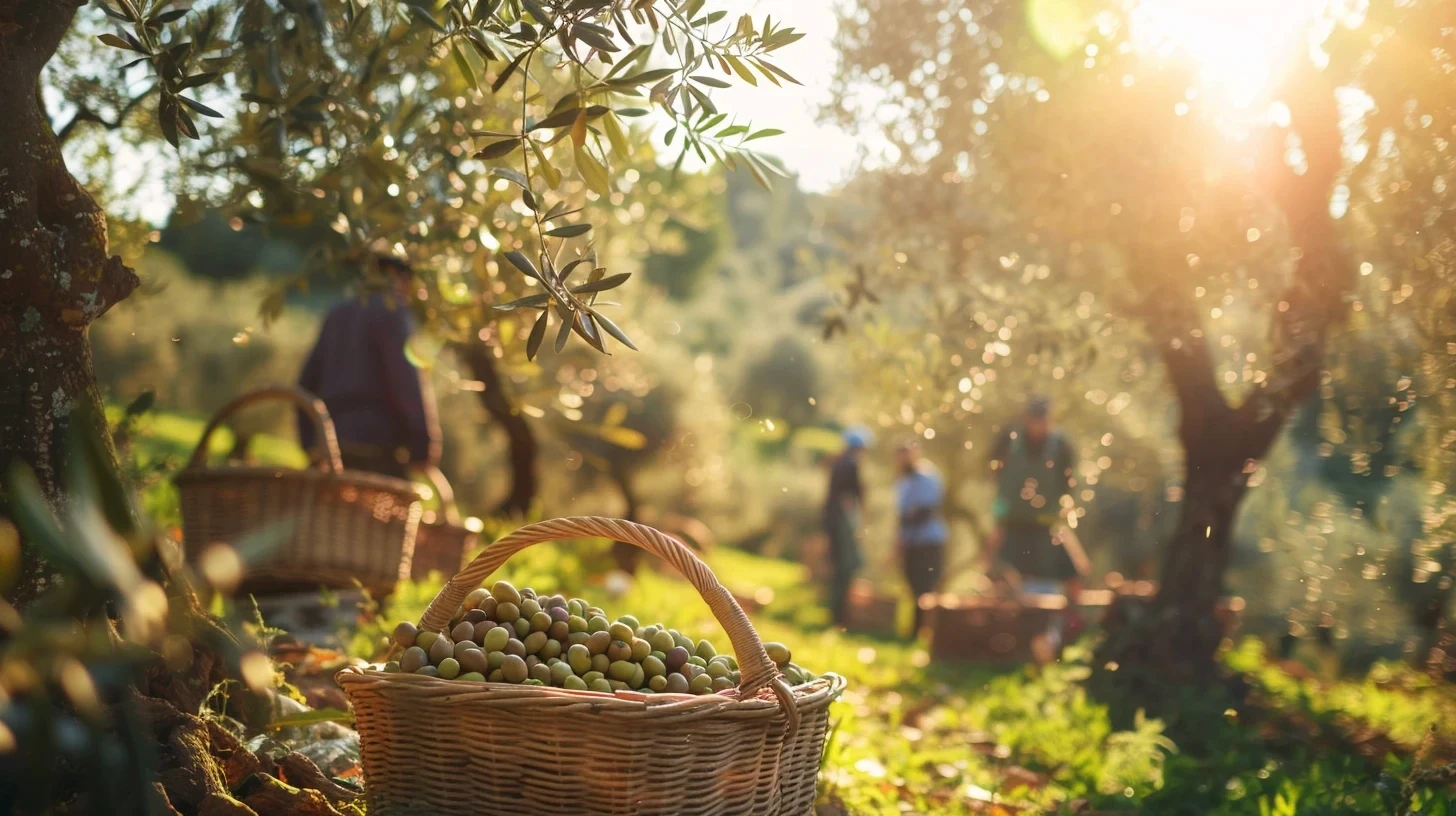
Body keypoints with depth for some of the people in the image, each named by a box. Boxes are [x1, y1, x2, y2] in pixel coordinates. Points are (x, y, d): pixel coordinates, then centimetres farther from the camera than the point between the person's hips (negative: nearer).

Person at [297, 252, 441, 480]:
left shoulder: (338, 316, 19)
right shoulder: (392, 310, -3)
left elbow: (308, 384, 18)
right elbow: (405, 379, -14)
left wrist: (311, 447, 20)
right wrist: (422, 444, -13)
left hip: (332, 444, 8)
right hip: (375, 445, -8)